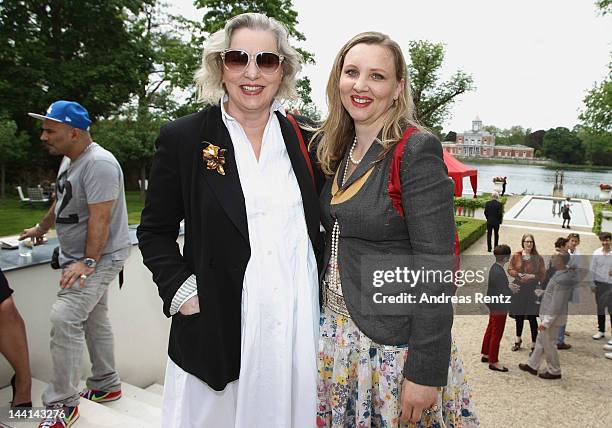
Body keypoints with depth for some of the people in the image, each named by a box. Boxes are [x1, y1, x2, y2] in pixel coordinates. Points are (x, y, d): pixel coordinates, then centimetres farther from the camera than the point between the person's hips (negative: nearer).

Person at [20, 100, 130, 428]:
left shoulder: (98, 163, -20)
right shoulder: (69, 159, 12)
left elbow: (100, 218, -25)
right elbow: (61, 203, 28)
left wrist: (88, 262, -27)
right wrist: (40, 229, 40)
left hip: (99, 258, -10)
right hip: (78, 258, 10)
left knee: (64, 320, -15)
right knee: (94, 320, 16)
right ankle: (106, 385, 29)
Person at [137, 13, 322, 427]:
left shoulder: (302, 141, 4)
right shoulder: (183, 138, -3)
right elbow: (154, 231, 2)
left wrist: (321, 299, 5)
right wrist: (181, 291, -10)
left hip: (300, 321, 3)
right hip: (216, 325, -2)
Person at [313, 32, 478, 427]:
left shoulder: (417, 150, -17)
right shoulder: (334, 149, 4)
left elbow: (435, 269, -19)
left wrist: (425, 372, -19)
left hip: (393, 340, -6)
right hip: (335, 331, 6)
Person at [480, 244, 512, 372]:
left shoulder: (494, 267, 1)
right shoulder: (499, 273, -28)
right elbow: (504, 293, -25)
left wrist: (510, 286, 0)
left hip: (493, 305, 9)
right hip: (500, 308, -9)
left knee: (490, 330, 22)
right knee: (497, 334, 3)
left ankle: (486, 354, 36)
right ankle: (493, 361, 15)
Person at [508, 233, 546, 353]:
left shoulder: (538, 258, -3)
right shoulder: (516, 256, 0)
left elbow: (543, 275, 0)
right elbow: (510, 269, 3)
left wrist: (533, 276, -17)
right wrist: (519, 275, -14)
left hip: (532, 290, -2)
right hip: (518, 289, 2)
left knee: (532, 317, -1)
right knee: (518, 315, 16)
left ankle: (534, 344, 10)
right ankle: (518, 339, 35)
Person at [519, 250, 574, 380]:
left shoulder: (562, 280, -27)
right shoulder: (560, 274, 3)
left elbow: (556, 305, -26)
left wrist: (546, 322, -22)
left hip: (553, 317, -10)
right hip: (548, 314, 10)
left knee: (548, 344, 6)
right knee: (541, 341, 19)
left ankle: (555, 372, 23)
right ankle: (532, 365, 32)